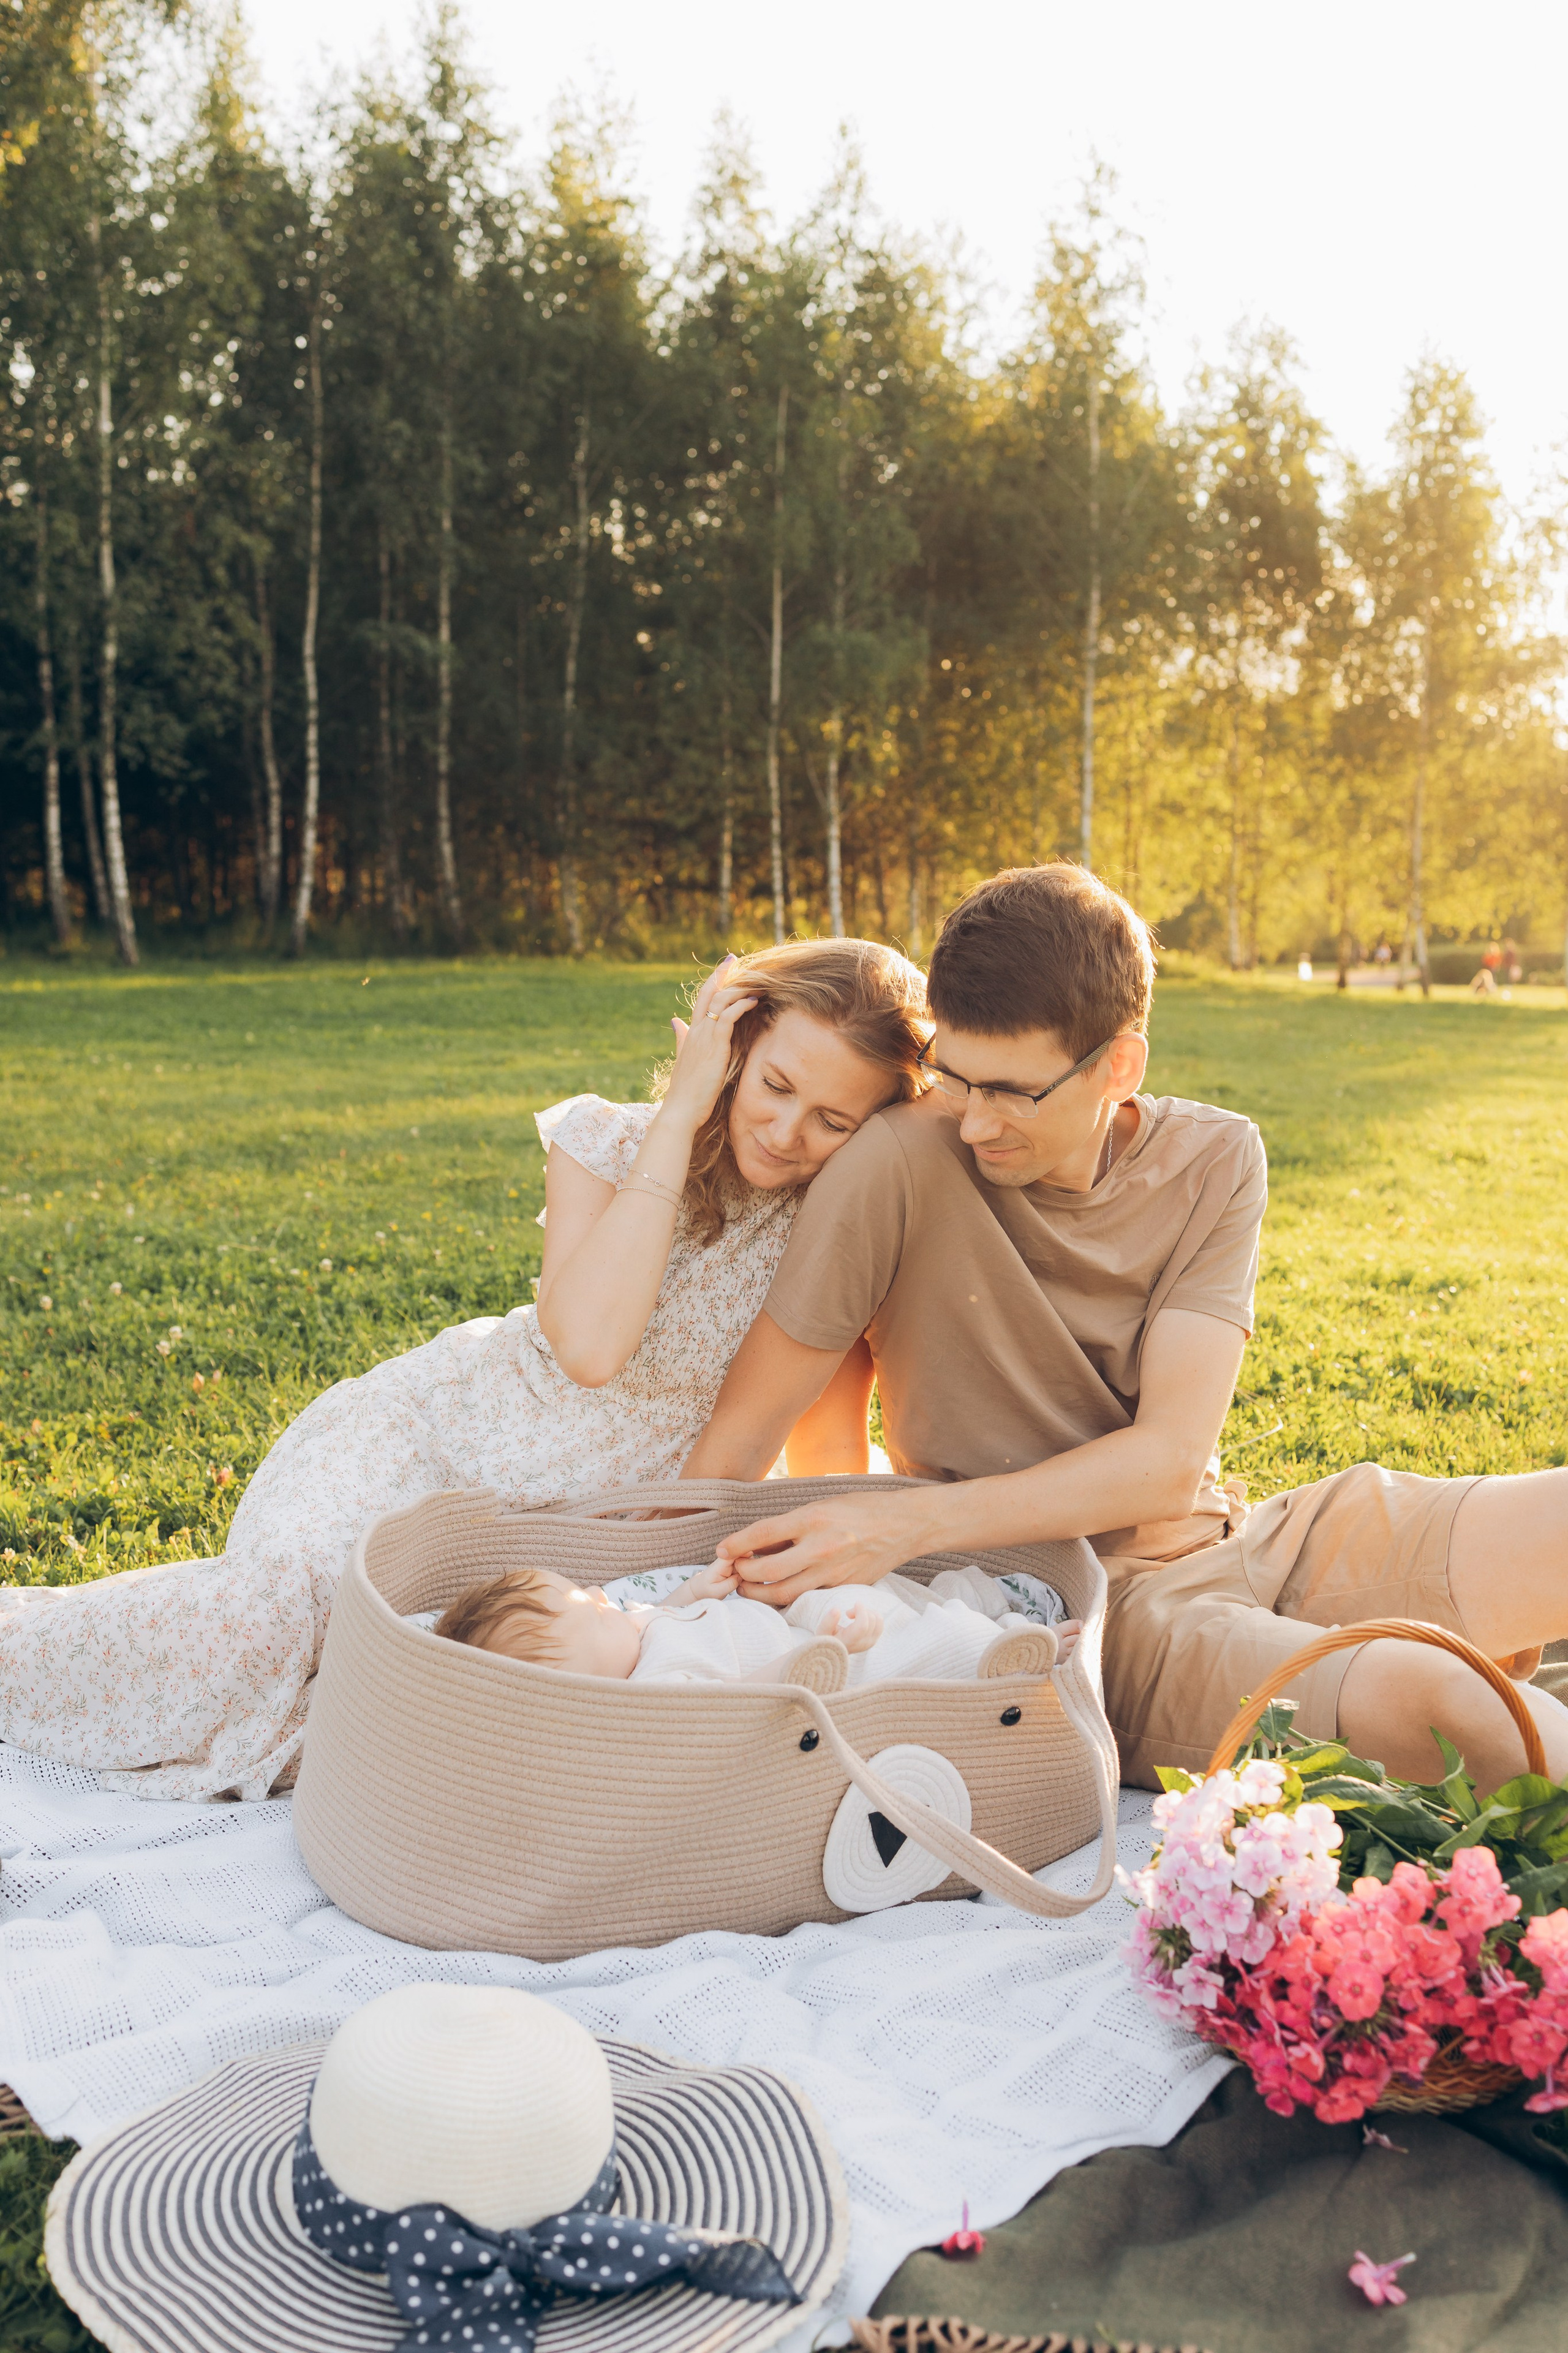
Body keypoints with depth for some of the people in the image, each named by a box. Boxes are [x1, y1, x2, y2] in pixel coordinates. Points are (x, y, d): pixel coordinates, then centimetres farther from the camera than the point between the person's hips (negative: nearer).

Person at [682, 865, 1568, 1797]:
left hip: (1233, 1540, 4)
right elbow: (736, 1443, -6)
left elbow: (1171, 1460, -12)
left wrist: (912, 1524, -23)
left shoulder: (1215, 1161, -2)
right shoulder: (903, 1168, -14)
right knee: (1433, 1704, -31)